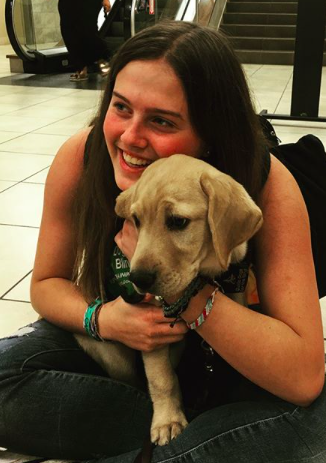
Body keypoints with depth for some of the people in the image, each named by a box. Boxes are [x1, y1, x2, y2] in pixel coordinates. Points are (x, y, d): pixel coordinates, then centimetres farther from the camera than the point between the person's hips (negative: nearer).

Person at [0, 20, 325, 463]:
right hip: (118, 342, 4)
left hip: (232, 367, -3)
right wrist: (102, 318, -29)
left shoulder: (268, 185, -29)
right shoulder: (81, 158, -22)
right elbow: (46, 284, -6)